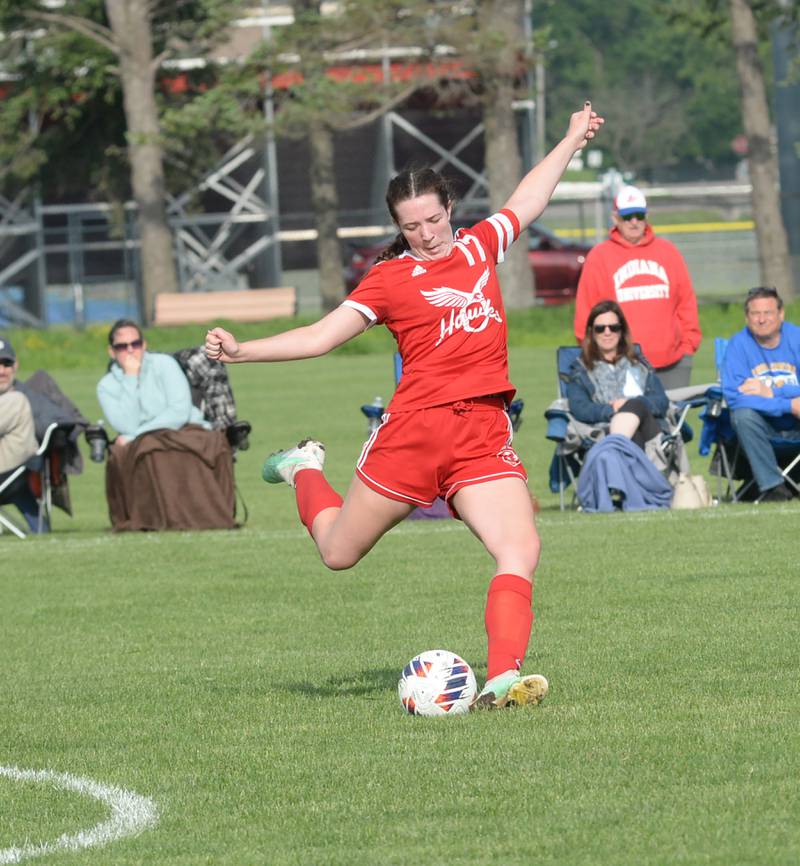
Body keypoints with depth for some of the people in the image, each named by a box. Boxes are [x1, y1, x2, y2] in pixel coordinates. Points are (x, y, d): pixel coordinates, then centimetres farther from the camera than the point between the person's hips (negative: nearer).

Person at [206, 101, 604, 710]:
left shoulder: (478, 246, 14)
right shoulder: (390, 278, 2)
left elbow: (528, 201, 31)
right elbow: (321, 337, -1)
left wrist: (573, 138, 40)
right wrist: (242, 352, -13)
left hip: (484, 434, 3)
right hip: (415, 426, -3)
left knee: (521, 551, -19)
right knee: (339, 553, 10)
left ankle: (502, 678, -24)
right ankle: (306, 470, 40)